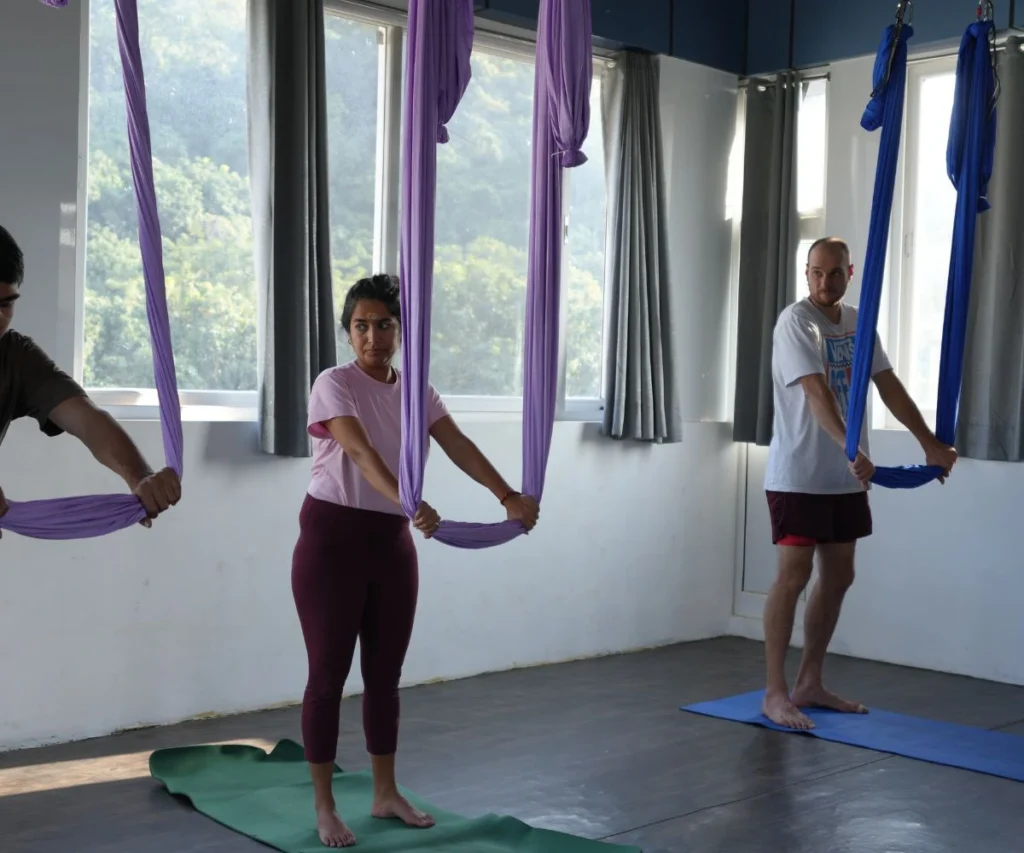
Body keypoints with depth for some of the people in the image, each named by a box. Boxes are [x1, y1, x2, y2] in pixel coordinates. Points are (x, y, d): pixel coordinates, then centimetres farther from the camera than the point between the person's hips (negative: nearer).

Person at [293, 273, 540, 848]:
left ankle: (386, 794, 26)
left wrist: (509, 496, -21)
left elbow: (459, 447, -6)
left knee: (385, 674, 13)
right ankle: (324, 806, 12)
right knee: (329, 675, 1)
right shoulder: (335, 384, -13)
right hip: (332, 538, -6)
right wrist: (410, 502, -46)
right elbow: (362, 453, -29)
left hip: (392, 542, 6)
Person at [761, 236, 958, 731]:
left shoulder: (858, 323, 11)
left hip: (845, 476, 8)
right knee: (793, 577, -8)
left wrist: (930, 443, 9)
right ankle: (774, 693, -2)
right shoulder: (795, 322, -14)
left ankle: (809, 684, 20)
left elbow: (889, 387, 14)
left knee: (838, 578, 11)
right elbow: (817, 395, -27)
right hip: (799, 475, -8)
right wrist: (852, 450, -40)